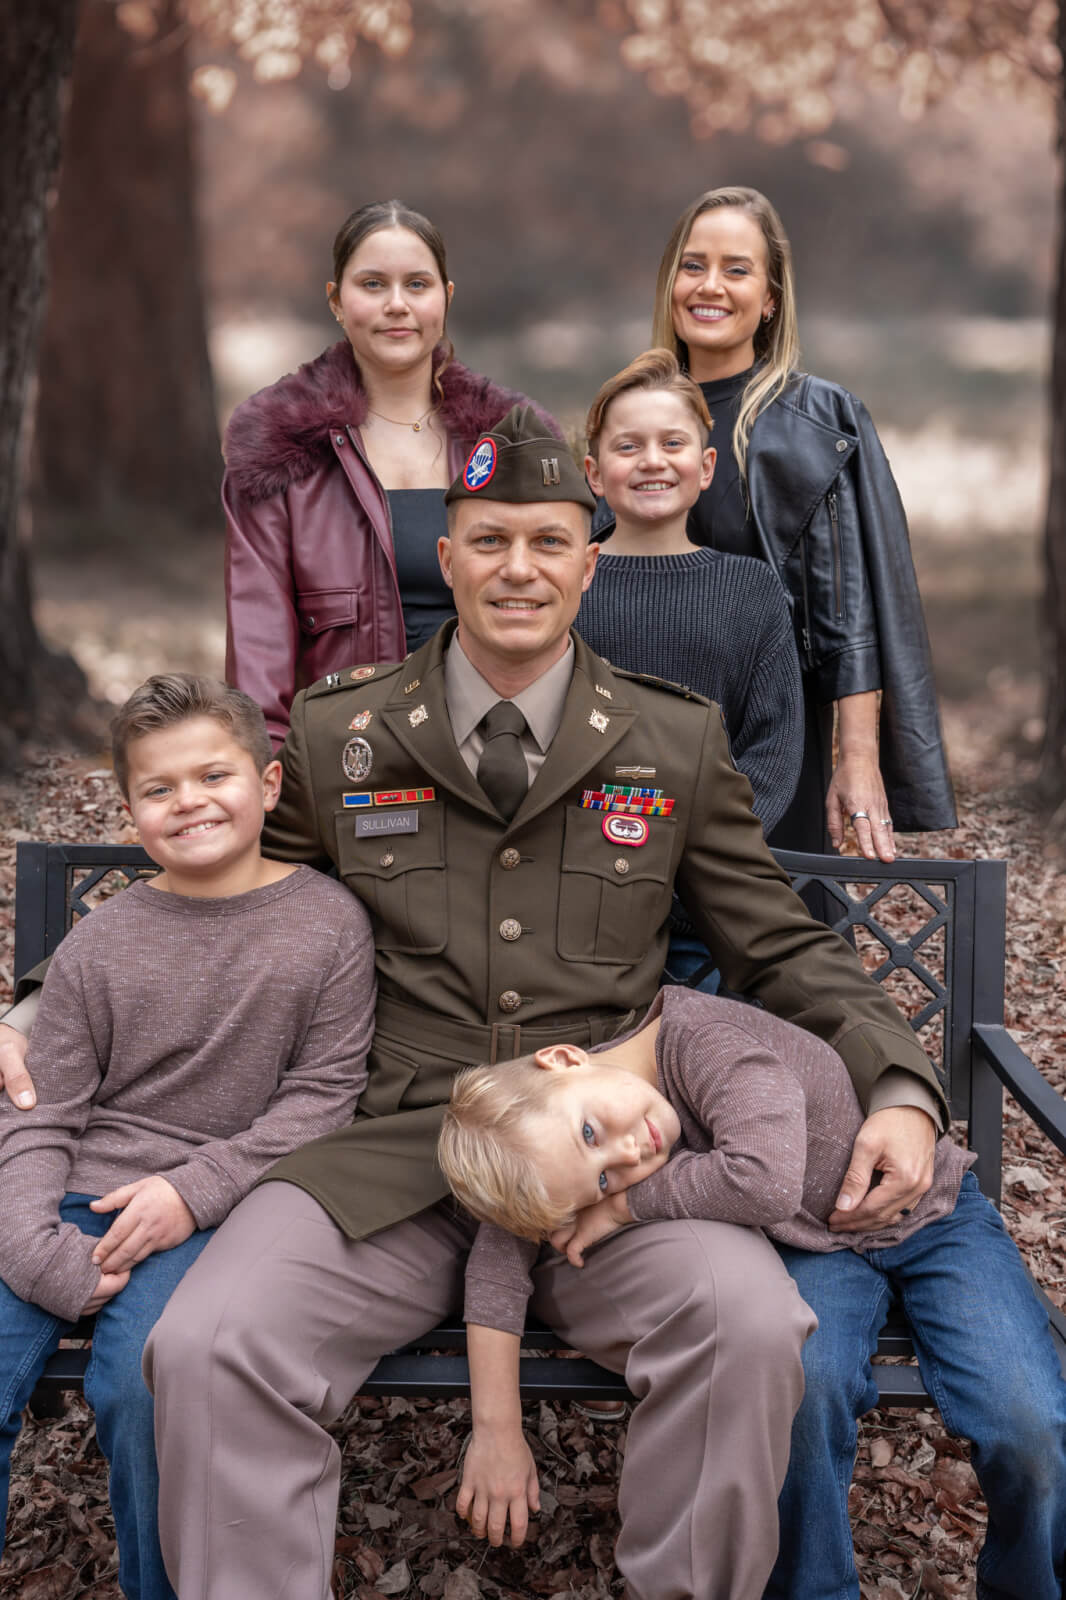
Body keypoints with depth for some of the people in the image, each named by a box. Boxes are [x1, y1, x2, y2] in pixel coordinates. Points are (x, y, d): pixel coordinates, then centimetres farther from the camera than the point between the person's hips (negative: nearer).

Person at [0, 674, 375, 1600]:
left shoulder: (328, 923, 1)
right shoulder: (98, 945, 7)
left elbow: (322, 1095, -2)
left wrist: (192, 1188, -13)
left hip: (211, 1212, -3)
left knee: (139, 1383, -27)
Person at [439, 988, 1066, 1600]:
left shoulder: (697, 1038, -34)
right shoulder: (548, 1120, -17)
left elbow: (767, 1182, -44)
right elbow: (501, 1249, -15)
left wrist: (627, 1206, -30)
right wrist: (497, 1429, -23)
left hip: (930, 1215, -3)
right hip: (818, 1246, 3)